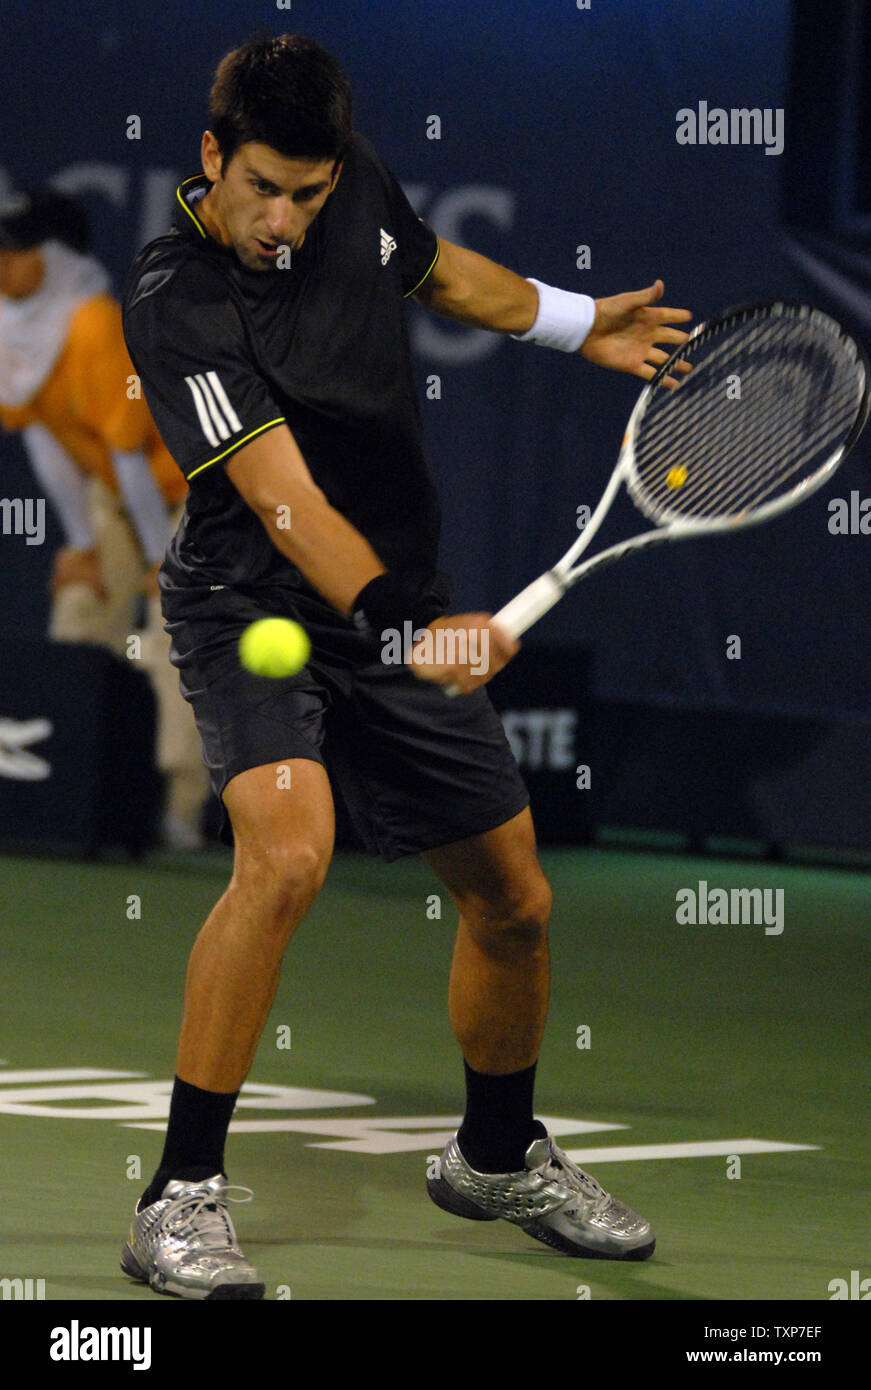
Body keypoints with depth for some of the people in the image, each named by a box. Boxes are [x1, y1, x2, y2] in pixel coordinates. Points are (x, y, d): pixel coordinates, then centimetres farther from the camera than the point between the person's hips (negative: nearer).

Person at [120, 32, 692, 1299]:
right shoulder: (175, 303, -24)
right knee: (287, 851, -31)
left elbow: (437, 270, 20)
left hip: (404, 614, 6)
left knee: (511, 900, 10)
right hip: (251, 609, -6)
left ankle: (499, 1156, 38)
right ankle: (182, 1198, -22)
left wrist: (576, 323, 30)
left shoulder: (360, 186, -5)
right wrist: (409, 627, -44)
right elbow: (289, 507, -33)